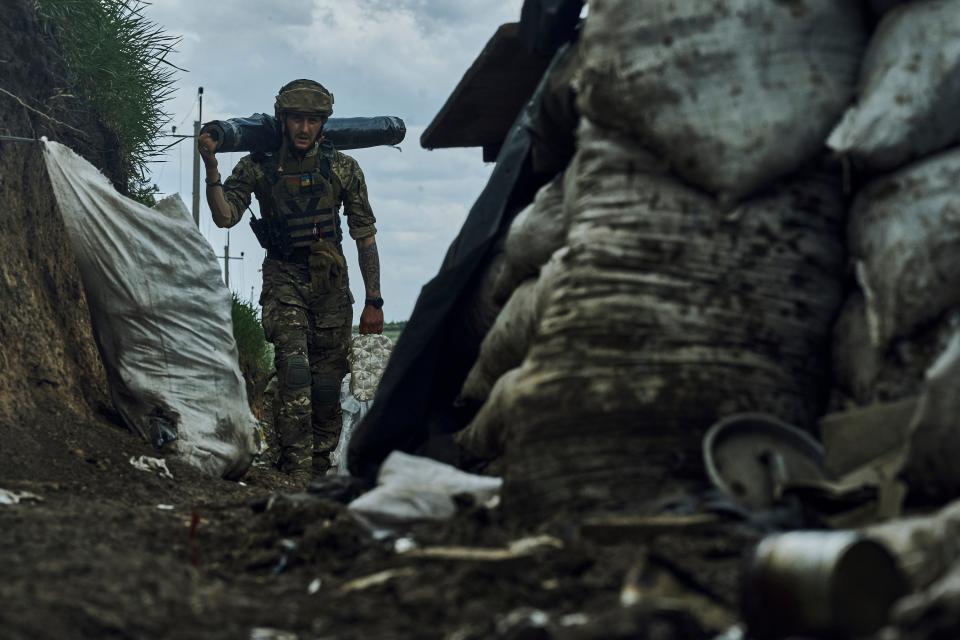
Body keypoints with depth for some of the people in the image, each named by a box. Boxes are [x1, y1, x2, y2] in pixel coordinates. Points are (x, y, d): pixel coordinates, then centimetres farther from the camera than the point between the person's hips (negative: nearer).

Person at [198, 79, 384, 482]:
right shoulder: (258, 167, -3)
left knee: (328, 382, 4)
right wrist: (211, 166, -25)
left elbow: (365, 237, 2)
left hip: (331, 282, 2)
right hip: (284, 279, -2)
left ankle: (320, 469, 16)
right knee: (294, 367, -19)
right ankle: (296, 468, -21)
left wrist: (374, 301, 0)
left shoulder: (343, 169, -1)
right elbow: (225, 217, -12)